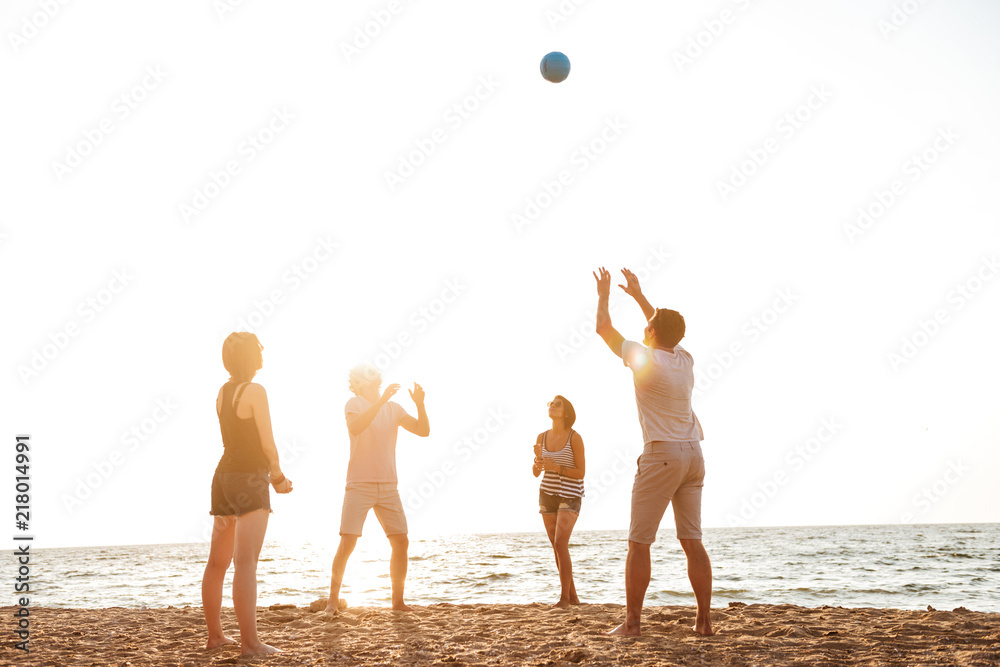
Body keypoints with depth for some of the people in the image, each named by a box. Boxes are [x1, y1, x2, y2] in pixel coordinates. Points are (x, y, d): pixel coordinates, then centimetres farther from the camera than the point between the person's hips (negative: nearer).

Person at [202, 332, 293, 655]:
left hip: (225, 476, 8)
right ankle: (250, 641, -15)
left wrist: (270, 475, 18)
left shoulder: (222, 392, 12)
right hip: (249, 479, -8)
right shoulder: (255, 391, -11)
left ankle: (215, 634, 21)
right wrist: (278, 477, 5)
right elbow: (267, 444, -11)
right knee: (246, 562, -13)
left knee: (217, 562, 12)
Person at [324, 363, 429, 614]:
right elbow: (355, 427, -25)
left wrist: (420, 404, -12)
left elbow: (423, 431, 4)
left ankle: (398, 601, 10)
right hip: (359, 485, -4)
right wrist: (382, 400, -31)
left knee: (401, 542, 0)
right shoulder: (355, 404, -3)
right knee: (347, 543, -10)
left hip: (388, 487, 5)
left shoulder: (394, 408, 10)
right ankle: (333, 599, 2)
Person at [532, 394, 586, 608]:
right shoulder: (542, 437, 1)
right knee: (557, 547, 6)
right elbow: (536, 472, 1)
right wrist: (538, 460, -21)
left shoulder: (575, 438, -13)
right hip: (547, 495, 5)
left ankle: (564, 597, -15)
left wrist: (554, 467, -25)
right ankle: (573, 597, 17)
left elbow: (581, 472, -13)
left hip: (570, 496, -5)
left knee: (560, 544, -20)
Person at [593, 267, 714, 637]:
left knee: (639, 542, -1)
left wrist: (603, 295, 20)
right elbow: (666, 329, 31)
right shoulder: (685, 359, 10)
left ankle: (632, 621, -1)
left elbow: (603, 328, 4)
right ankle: (704, 620, 6)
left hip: (662, 454, -7)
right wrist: (638, 295, 36)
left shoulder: (645, 358, -8)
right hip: (694, 454, 7)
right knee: (692, 542, 7)